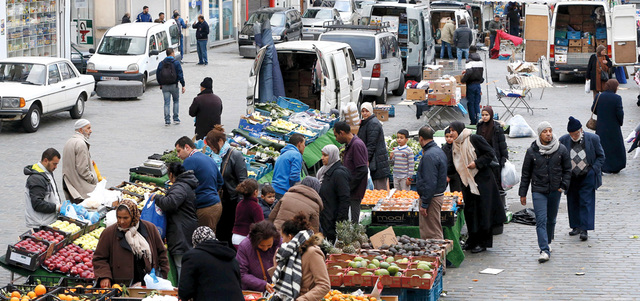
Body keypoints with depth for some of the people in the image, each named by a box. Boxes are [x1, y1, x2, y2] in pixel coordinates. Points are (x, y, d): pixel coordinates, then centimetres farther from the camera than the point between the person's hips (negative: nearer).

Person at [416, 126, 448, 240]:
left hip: (431, 197, -10)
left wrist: (424, 204, -20)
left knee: (432, 233, -6)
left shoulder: (429, 155, -19)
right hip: (439, 194, 10)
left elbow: (430, 182, -22)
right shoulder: (439, 151, 13)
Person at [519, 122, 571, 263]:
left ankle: (547, 243, 33)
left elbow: (567, 169, 9)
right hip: (538, 191, -2)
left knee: (551, 220, 13)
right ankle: (544, 250, -15)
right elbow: (526, 173, 4)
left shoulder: (561, 149, 0)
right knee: (541, 220, -11)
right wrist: (523, 193, 4)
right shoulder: (532, 151, -2)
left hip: (555, 191, 2)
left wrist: (563, 185, -4)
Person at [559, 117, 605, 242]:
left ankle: (584, 230, -7)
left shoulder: (593, 139, -7)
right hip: (571, 178, 3)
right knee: (572, 202, 10)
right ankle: (576, 227, 24)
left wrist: (594, 169, -9)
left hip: (587, 177, -3)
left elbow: (600, 156, 3)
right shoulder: (563, 140, -2)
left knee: (586, 202, -6)